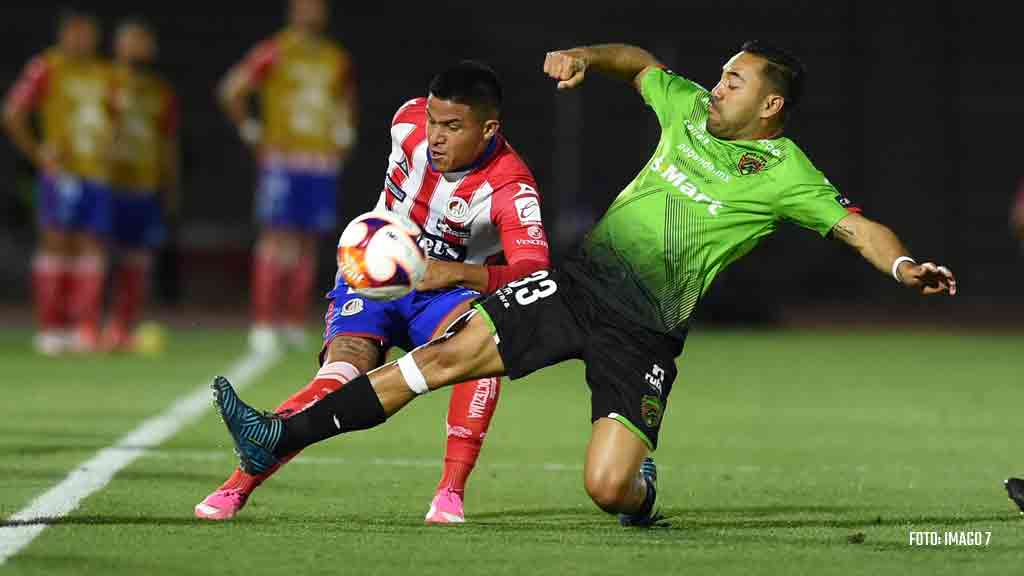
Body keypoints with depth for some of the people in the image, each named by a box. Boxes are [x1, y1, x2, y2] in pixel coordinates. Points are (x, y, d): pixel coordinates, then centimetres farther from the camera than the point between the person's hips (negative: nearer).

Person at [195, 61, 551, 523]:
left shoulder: (511, 188, -24)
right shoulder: (409, 121, -12)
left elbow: (534, 273, -37)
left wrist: (456, 272, -49)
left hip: (445, 292, -2)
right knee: (340, 379, -24)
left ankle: (451, 491, -31)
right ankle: (238, 485, -19)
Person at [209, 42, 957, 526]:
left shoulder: (784, 175, -5)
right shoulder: (691, 109, 10)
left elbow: (858, 227, -9)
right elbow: (640, 62, 27)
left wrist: (904, 265, -28)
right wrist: (588, 57, 10)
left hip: (643, 334, -4)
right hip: (579, 282, 4)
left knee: (607, 489, -18)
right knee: (445, 353, -9)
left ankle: (643, 484, 22)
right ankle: (280, 438, -10)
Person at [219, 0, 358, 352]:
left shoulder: (337, 60, 12)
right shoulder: (274, 53, -3)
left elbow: (347, 102, 30)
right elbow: (231, 91, 0)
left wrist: (344, 138, 17)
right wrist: (252, 134, 0)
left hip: (323, 163, 5)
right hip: (283, 161, -5)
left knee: (307, 243, 4)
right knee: (277, 236, -10)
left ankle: (295, 323, 8)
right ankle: (263, 324, -11)